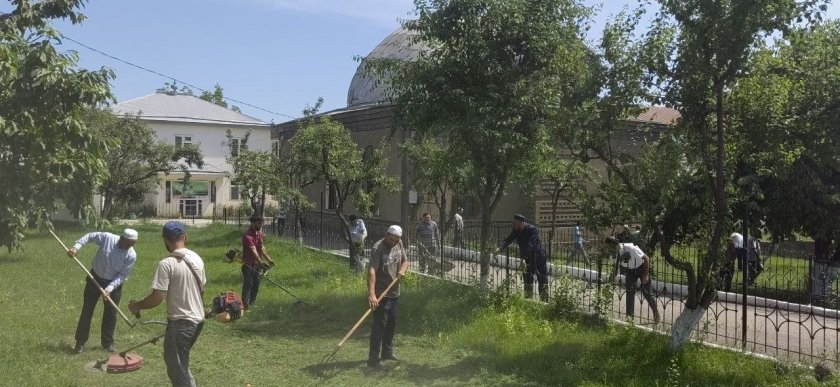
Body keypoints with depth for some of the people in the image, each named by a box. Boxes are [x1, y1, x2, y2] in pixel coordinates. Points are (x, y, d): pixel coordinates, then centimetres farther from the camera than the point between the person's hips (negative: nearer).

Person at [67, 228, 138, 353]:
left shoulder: (131, 255, -20)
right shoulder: (107, 238, -21)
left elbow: (123, 275, -17)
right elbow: (90, 236, -4)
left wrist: (109, 288, -27)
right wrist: (76, 246, -16)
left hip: (114, 283, 0)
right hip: (95, 278, 0)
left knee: (111, 314, 4)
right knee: (87, 310, 5)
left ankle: (107, 343, 18)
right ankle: (80, 342, 17)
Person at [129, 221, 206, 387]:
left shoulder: (166, 264, -18)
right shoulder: (197, 259, 4)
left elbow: (157, 298, -19)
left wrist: (137, 306, -1)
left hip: (180, 322, -8)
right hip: (198, 319, 8)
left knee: (177, 369, 4)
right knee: (178, 363, 25)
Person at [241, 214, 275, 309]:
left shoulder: (259, 233, 5)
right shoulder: (247, 235, -23)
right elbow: (253, 250, -33)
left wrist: (268, 259, -2)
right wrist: (261, 262, -42)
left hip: (257, 263, 8)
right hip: (249, 264, -8)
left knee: (256, 286, 16)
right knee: (247, 285, -4)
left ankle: (252, 303, 28)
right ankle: (245, 305, 2)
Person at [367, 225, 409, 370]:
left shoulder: (399, 244, 1)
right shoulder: (378, 248, -23)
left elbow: (405, 260, 11)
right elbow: (372, 271, -33)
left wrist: (402, 270, -13)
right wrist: (371, 294, -43)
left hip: (395, 292, 8)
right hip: (381, 294, -8)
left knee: (392, 323, 19)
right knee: (379, 325, -6)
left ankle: (387, 352, 35)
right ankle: (374, 359, 1)